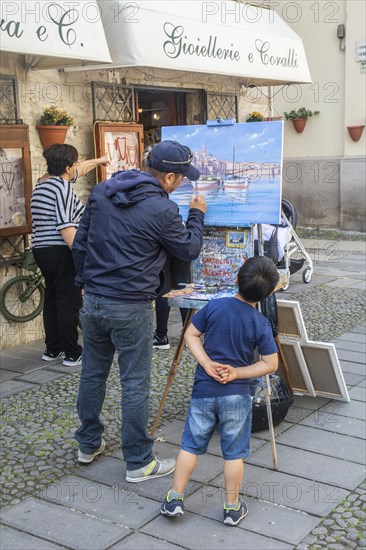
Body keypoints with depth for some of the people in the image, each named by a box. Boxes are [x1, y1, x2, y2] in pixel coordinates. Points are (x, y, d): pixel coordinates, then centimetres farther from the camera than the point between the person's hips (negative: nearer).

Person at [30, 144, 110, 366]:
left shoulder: (43, 182, 16)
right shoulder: (63, 187, -13)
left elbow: (78, 170, 33)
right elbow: (66, 227, -22)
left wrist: (99, 161, 46)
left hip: (41, 249, 9)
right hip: (61, 251, -9)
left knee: (52, 298, 17)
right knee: (69, 302, -3)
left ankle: (52, 349, 24)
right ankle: (72, 353, 2)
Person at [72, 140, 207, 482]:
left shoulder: (101, 192, 4)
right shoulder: (162, 210, -15)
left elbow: (80, 243, 10)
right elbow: (189, 250, 0)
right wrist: (196, 215, 16)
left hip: (93, 300, 7)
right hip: (131, 309, -6)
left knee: (92, 373, 19)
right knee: (135, 384, 4)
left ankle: (88, 444, 35)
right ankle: (138, 463, 15)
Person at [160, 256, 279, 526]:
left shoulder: (215, 306, -8)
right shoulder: (261, 324, -9)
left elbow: (191, 334, -3)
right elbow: (270, 363, -8)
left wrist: (207, 364, -8)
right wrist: (236, 373, -8)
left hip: (204, 389, 1)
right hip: (237, 394, -1)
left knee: (191, 445, 13)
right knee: (234, 452, 10)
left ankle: (175, 498, 19)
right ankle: (232, 507, 21)